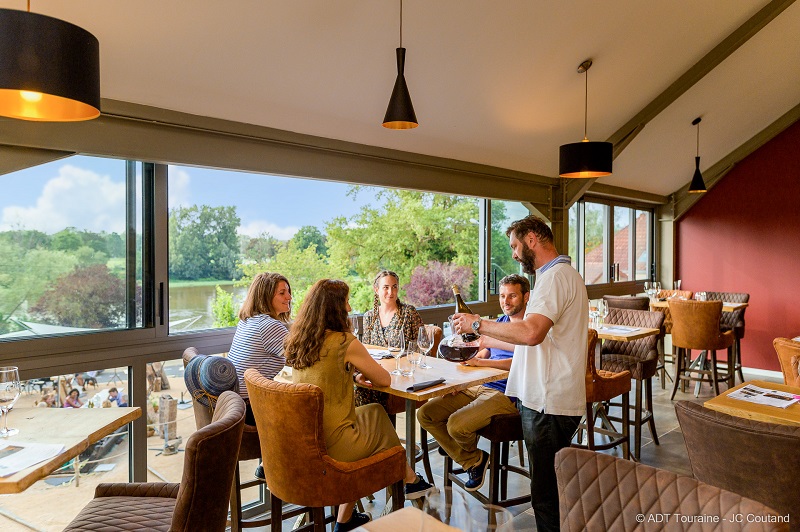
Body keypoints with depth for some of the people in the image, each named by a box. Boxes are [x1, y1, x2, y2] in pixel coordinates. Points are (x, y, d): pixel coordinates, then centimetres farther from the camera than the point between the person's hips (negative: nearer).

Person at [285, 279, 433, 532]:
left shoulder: (296, 340, 2)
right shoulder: (345, 343, -18)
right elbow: (385, 380, -6)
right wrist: (364, 369, 12)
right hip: (331, 445, -6)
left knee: (372, 413, 23)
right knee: (378, 415, 19)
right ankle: (410, 481, 41)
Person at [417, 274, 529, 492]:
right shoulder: (500, 322, 19)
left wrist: (481, 362, -23)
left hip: (506, 394, -8)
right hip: (477, 387, 8)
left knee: (456, 424, -29)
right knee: (425, 414, -4)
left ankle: (470, 451, 11)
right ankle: (473, 461, 7)